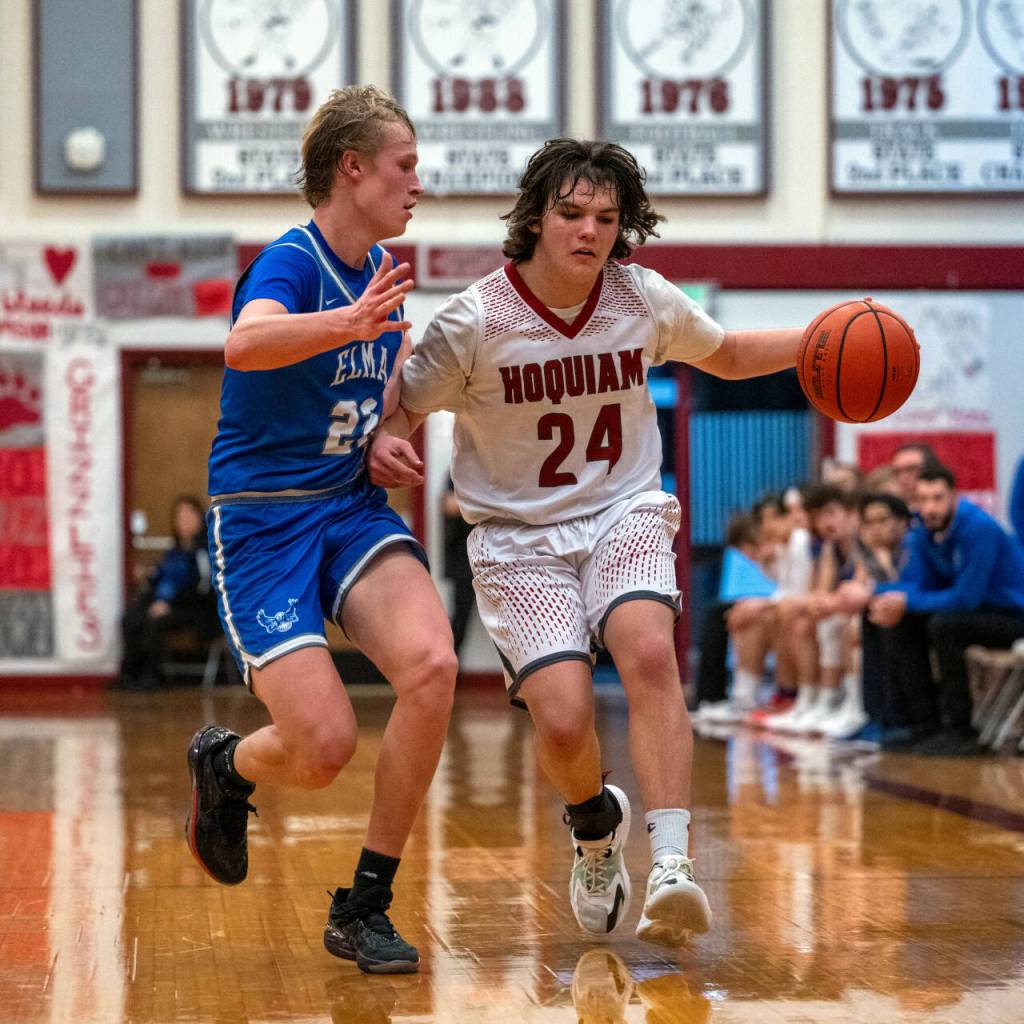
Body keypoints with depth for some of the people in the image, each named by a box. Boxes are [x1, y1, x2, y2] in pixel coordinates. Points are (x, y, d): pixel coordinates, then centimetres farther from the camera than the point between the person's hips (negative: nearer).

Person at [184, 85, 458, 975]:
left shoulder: (381, 269, 9)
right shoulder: (291, 260, -14)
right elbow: (245, 343, -39)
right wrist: (349, 323, -55)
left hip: (353, 507, 6)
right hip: (264, 522, -6)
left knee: (431, 666, -23)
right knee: (325, 748, -17)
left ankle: (364, 909, -9)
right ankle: (223, 765, 22)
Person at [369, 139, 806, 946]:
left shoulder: (645, 300, -3)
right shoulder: (476, 322, -13)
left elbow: (727, 355, 16)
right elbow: (401, 409, -1)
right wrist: (384, 447, -25)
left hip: (624, 516, 2)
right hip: (519, 538, -2)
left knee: (650, 652, -31)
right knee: (563, 721, -19)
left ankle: (672, 864, -34)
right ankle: (596, 825, 17)